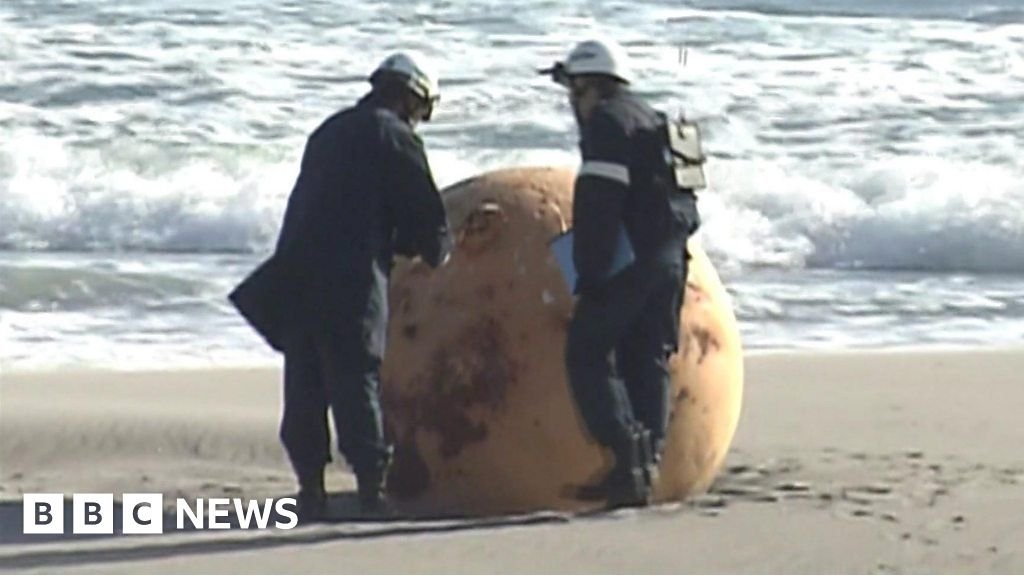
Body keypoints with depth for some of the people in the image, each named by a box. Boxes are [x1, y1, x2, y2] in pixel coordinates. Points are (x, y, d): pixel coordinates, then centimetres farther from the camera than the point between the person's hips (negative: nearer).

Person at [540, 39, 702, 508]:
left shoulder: (606, 121, -8)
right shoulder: (653, 123, 22)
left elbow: (600, 205, -17)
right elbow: (685, 208, 22)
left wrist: (589, 276, -18)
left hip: (629, 260, -9)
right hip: (670, 259, 9)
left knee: (587, 355, -6)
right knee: (647, 363, 11)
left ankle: (627, 455, -19)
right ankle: (643, 469, 8)